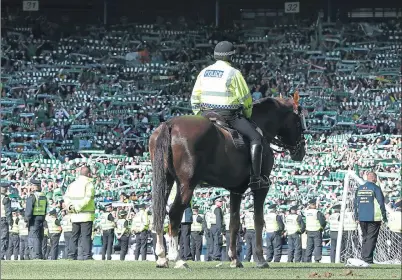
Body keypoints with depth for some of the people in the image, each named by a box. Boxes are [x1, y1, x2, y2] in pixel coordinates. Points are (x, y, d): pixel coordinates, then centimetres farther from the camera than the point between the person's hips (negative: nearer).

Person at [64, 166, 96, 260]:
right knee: (86, 236, -6)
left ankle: (71, 255, 10)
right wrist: (78, 207, -16)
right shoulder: (89, 184, -6)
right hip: (86, 216, -6)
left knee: (74, 236, 11)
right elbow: (87, 198, -19)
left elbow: (66, 197, 5)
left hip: (75, 216, 6)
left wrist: (70, 206, -6)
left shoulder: (72, 184, 15)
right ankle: (86, 256, -10)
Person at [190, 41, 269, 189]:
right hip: (229, 116, -6)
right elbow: (245, 99, -5)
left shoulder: (204, 72, 10)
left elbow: (195, 98, 13)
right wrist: (247, 115, 12)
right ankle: (255, 178, -13)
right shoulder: (234, 73, -8)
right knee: (255, 138, -4)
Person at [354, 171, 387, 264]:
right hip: (373, 218, -6)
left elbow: (356, 203, 13)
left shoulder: (360, 188, 10)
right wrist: (384, 217, -5)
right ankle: (368, 259, -9)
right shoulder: (375, 188, -8)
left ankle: (363, 258, 17)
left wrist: (357, 217, 19)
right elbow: (381, 203, -10)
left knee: (365, 238, 17)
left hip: (362, 218, 6)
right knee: (371, 238, -3)